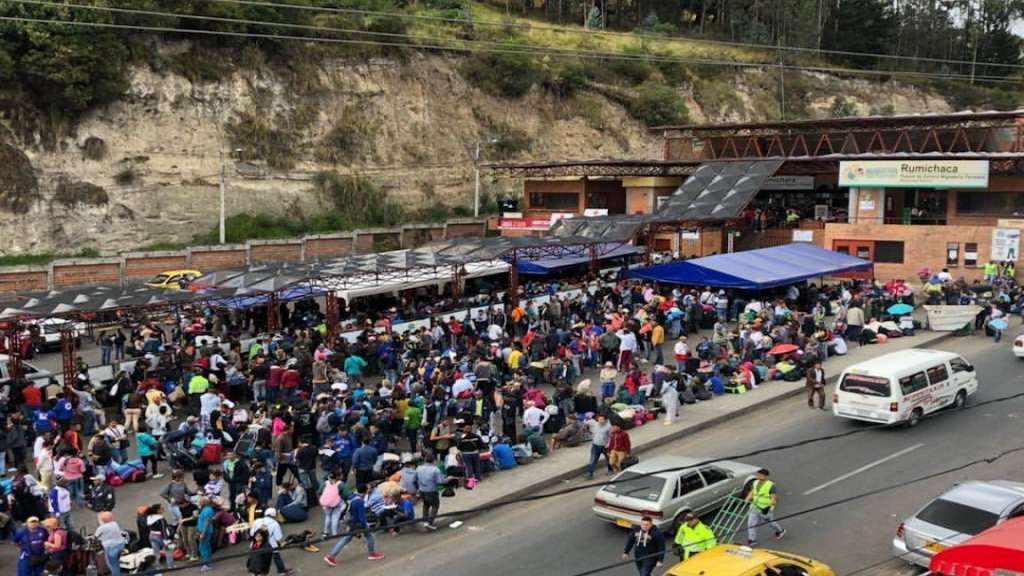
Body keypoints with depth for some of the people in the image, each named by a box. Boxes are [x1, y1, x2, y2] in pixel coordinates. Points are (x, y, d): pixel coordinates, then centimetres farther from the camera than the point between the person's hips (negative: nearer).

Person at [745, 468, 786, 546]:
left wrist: (769, 506, -29)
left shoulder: (771, 486, -18)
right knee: (751, 523, -1)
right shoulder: (755, 483, 3)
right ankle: (752, 540, 7)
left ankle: (780, 531, 46)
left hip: (766, 509, -6)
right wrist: (747, 500, 1)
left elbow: (774, 498, -19)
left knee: (770, 521, 16)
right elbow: (751, 492, 13)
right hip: (755, 507, 6)